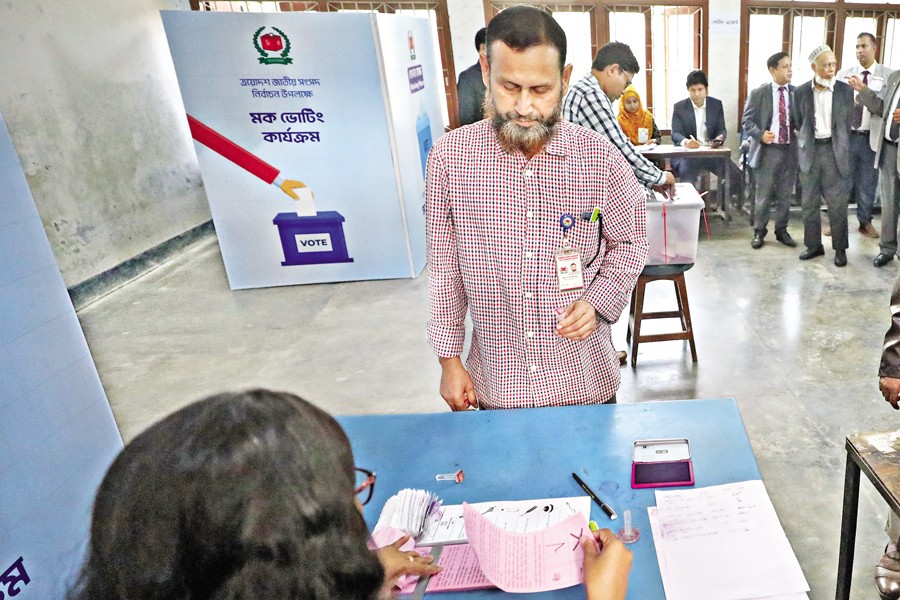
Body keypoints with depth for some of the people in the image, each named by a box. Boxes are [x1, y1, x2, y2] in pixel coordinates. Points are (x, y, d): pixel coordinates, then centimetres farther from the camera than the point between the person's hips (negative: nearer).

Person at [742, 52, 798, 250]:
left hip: (790, 149, 3)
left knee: (785, 194, 10)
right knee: (763, 194, 2)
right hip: (767, 150, -3)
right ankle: (759, 232, 15)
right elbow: (747, 120, -4)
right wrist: (760, 134, -21)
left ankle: (781, 230, 22)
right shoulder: (758, 93, -2)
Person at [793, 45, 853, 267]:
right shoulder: (801, 92, 1)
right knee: (809, 202, 7)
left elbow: (848, 122, 7)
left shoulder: (845, 90, 0)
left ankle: (840, 248, 12)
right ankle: (813, 245, 20)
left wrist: (837, 143, 8)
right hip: (810, 151, 1)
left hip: (835, 151, -1)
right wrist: (806, 143, 7)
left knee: (837, 202, 1)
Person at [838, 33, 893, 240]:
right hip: (846, 136, 1)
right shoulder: (843, 74, 5)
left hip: (871, 138, 0)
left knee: (868, 183, 9)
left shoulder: (888, 75, 1)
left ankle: (865, 222, 23)